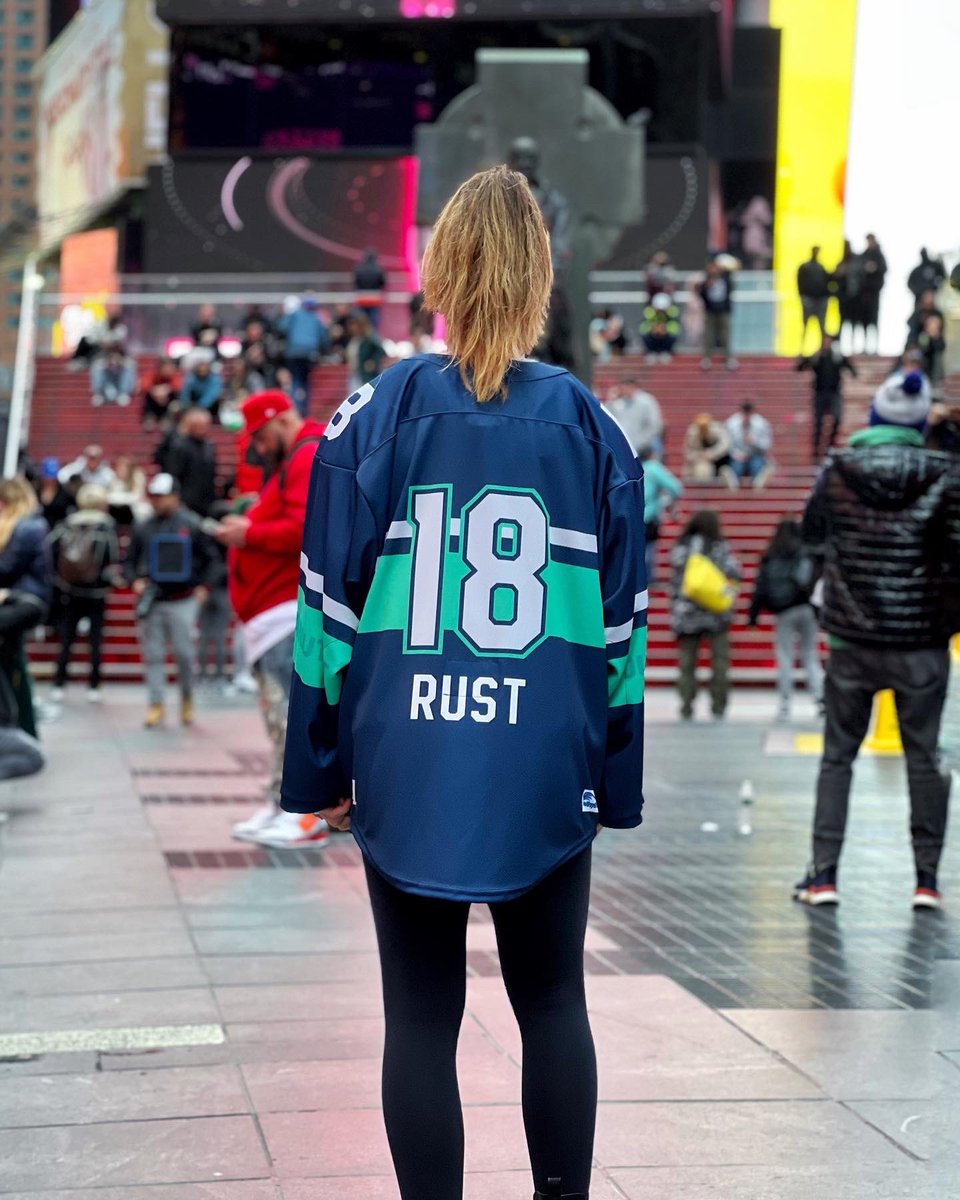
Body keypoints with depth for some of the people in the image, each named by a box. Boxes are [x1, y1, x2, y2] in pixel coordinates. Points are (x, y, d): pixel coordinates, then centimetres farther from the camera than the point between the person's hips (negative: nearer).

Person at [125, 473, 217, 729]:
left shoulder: (191, 525, 1)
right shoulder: (143, 528, 6)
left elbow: (208, 558, 9)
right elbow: (130, 561, 13)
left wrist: (203, 586, 0)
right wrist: (134, 581, -5)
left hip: (183, 601, -2)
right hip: (152, 601, 2)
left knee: (184, 653, -2)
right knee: (153, 655, 1)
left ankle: (187, 699, 19)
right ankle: (155, 705, 6)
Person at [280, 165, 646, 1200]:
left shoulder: (373, 416, -3)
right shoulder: (588, 425, 0)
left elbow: (331, 607, -2)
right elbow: (622, 620, 4)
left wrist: (320, 769, 7)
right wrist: (616, 781, 12)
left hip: (407, 768, -1)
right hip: (545, 771, 1)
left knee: (421, 1017, 8)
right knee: (553, 1003, 16)